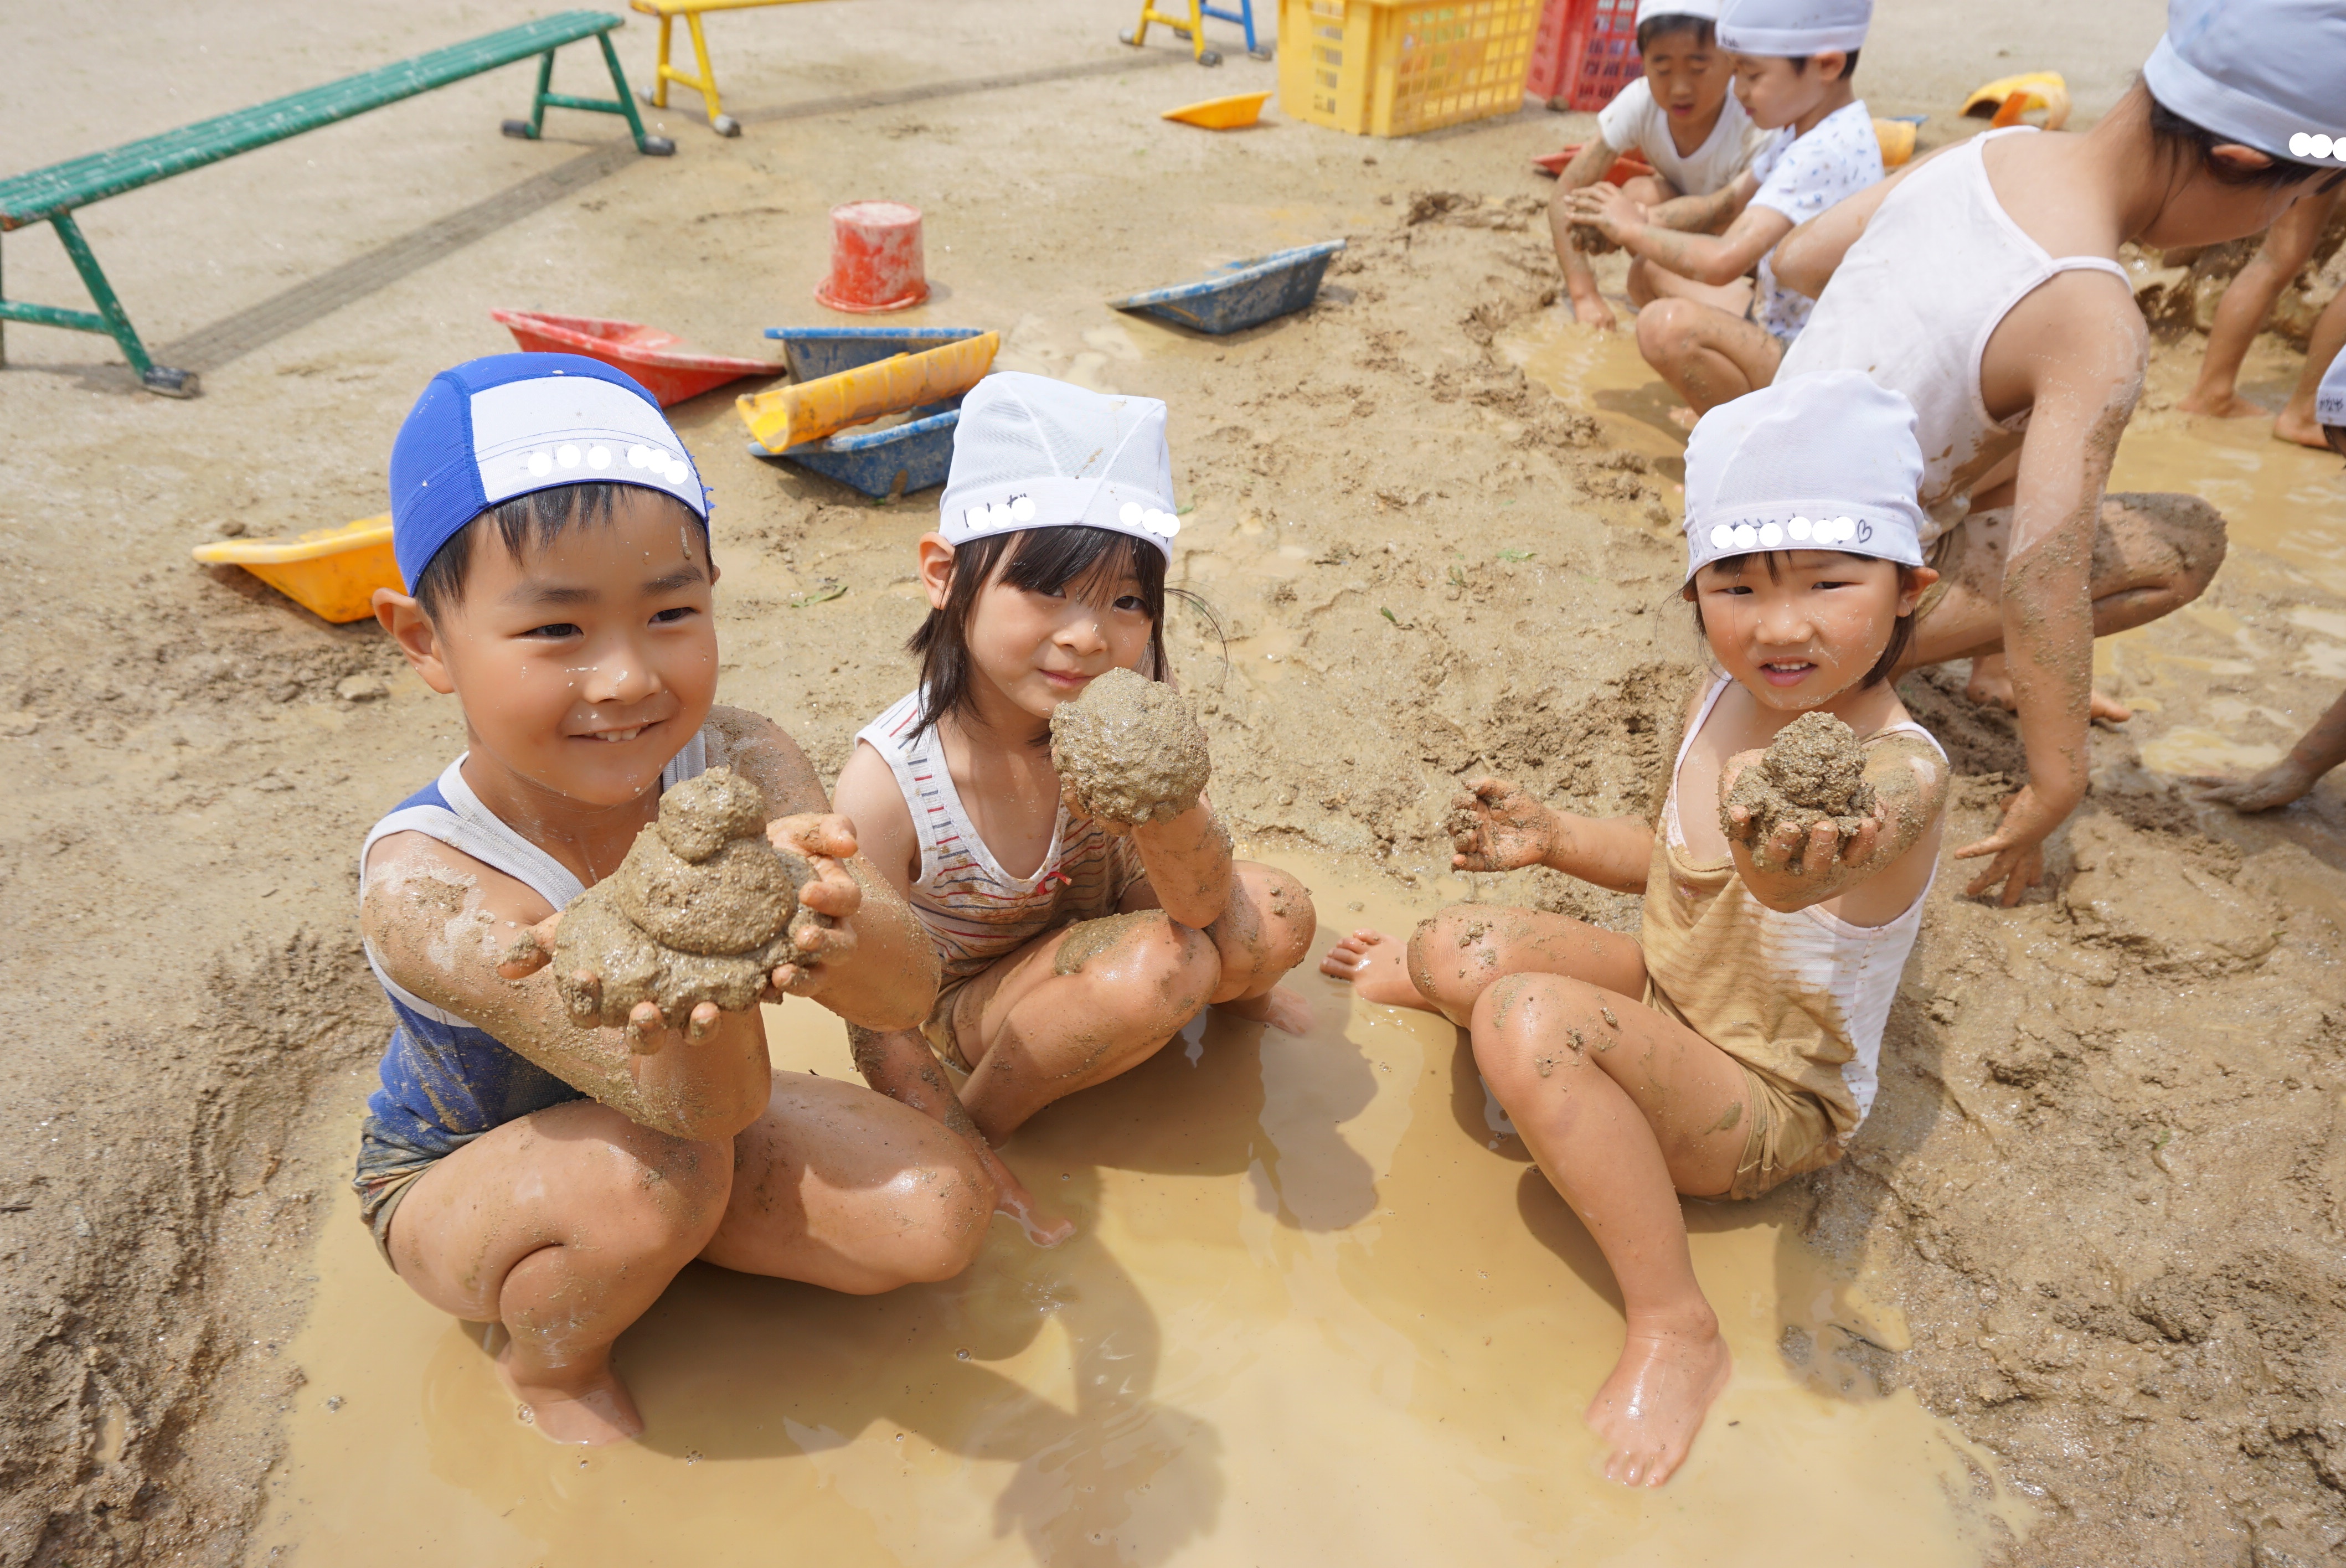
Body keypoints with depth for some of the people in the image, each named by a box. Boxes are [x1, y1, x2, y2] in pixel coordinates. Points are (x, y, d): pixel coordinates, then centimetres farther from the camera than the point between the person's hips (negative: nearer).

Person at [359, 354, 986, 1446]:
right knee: (651, 1178, -35)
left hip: (684, 1118, 4)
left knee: (940, 1215, -11)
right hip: (453, 1178, -3)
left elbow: (910, 991, -34)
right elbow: (696, 1106, -41)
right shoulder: (425, 884, -35)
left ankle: (665, 1237, 10)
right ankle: (552, 1368, 0)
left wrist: (838, 932, -59)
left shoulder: (738, 765, -25)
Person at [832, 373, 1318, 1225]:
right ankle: (984, 1118, -7)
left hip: (1087, 935, 4)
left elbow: (1201, 906, -27)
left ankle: (1235, 995, 19)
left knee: (1275, 920, -17)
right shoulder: (887, 781, -31)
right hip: (965, 1004, -4)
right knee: (1157, 971, -30)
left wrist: (1167, 803, -48)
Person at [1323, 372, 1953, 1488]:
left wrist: (1783, 861, -78)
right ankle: (1425, 972, 39)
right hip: (1673, 998, 7)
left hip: (1773, 1104, -7)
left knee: (1527, 1019, -31)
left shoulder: (1901, 771, -30)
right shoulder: (1727, 696, -7)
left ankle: (1676, 1329, -18)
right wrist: (1553, 838, -5)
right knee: (1453, 951, -2)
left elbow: (1808, 867, -54)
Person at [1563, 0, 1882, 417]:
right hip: (1775, 327, 11)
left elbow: (1722, 263, -34)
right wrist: (1624, 228, -4)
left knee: (1665, 325, -32)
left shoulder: (1830, 152, -26)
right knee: (1651, 268, 16)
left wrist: (1633, 230, -19)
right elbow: (1724, 205, 11)